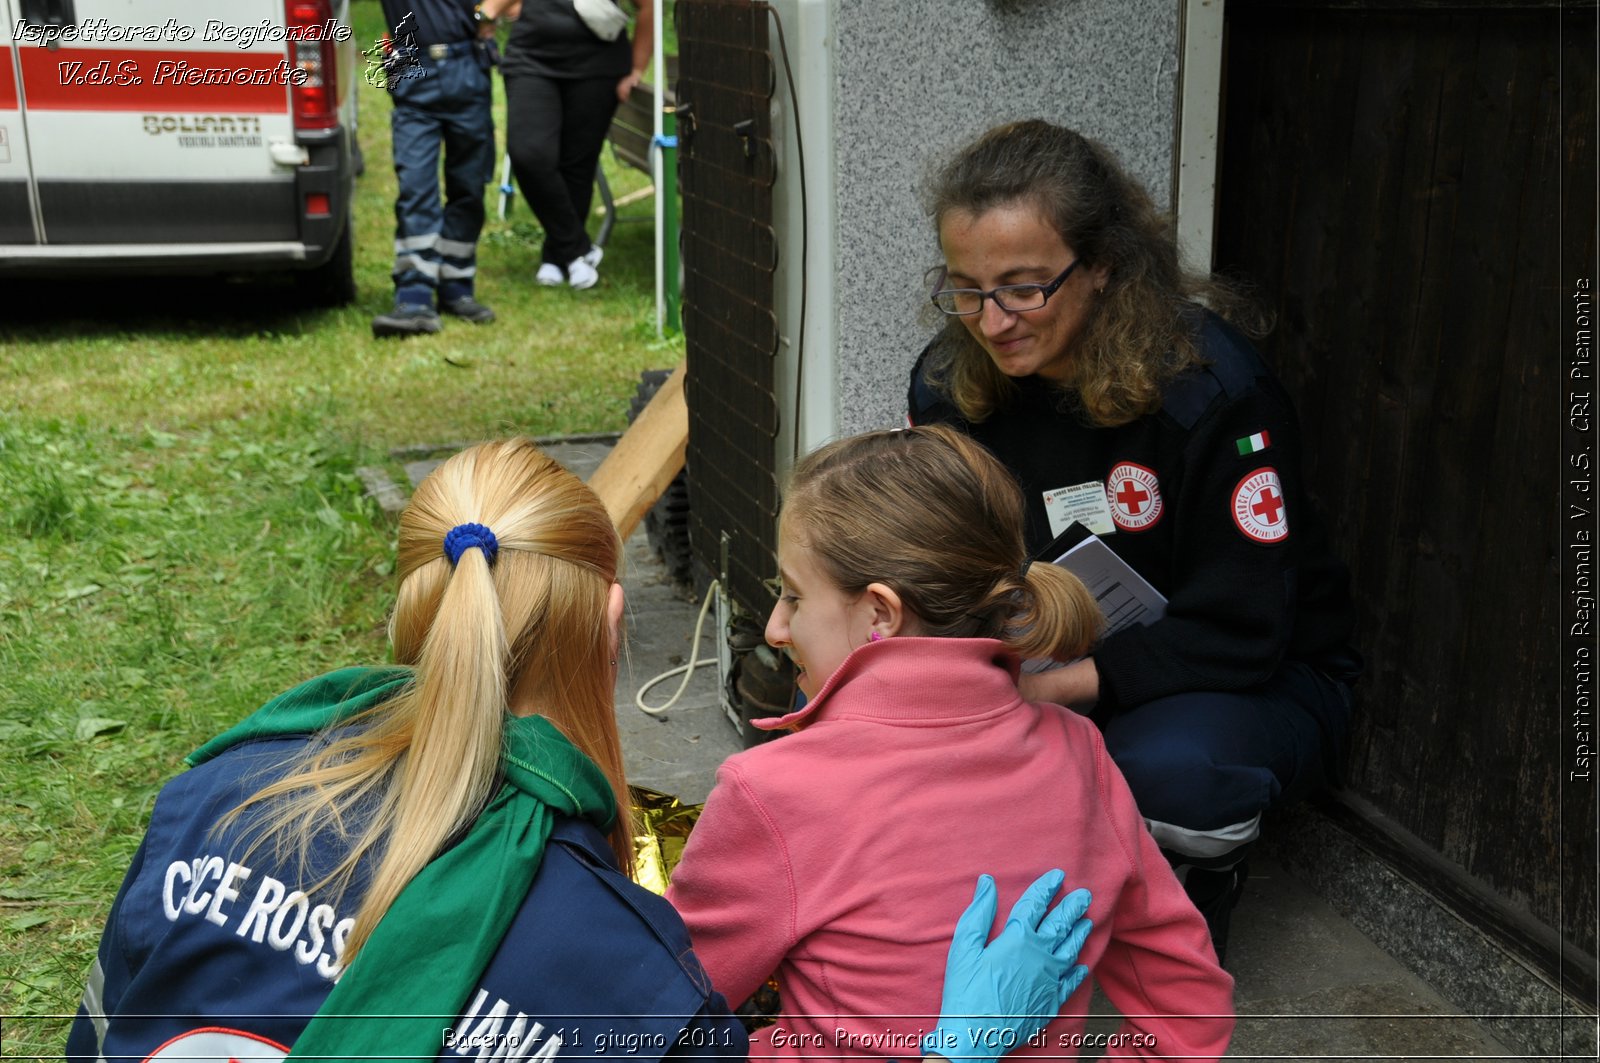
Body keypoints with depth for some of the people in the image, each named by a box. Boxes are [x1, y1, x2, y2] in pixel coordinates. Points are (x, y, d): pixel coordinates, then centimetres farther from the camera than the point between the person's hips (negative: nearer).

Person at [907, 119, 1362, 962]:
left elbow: (1239, 633, -24)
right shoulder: (950, 384, -7)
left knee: (1162, 770, -38)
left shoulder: (1210, 387, -23)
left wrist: (1053, 684, -35)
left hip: (1250, 680, -4)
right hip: (1044, 676, 5)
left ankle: (1203, 874, 1)